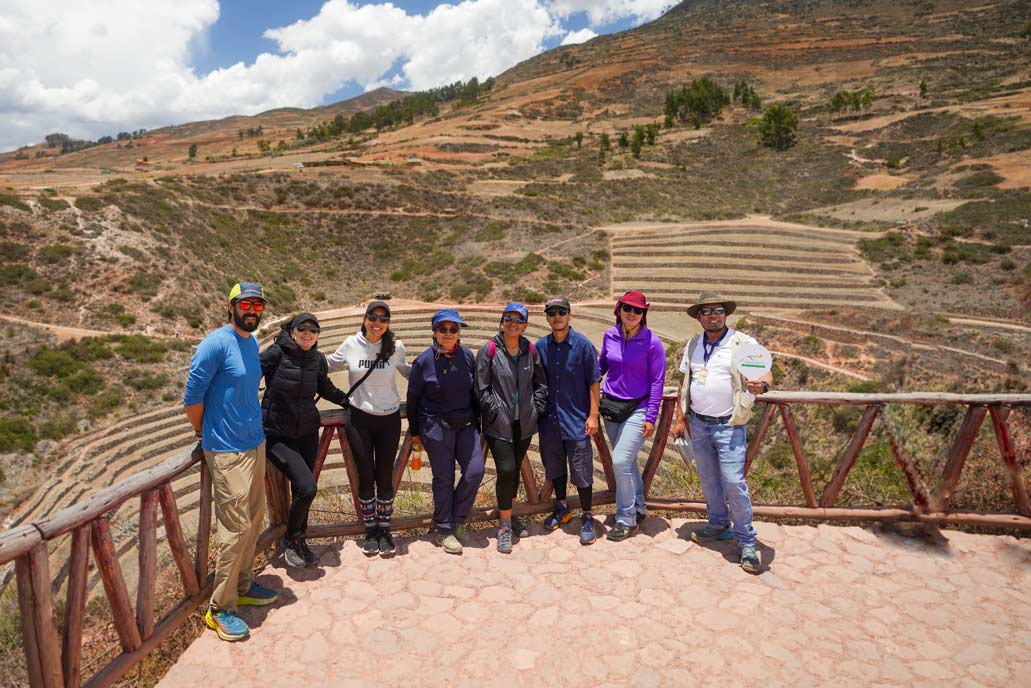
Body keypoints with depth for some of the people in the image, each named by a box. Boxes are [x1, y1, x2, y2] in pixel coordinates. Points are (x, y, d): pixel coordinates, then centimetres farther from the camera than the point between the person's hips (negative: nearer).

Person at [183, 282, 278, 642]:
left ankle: (243, 585, 33)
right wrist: (205, 433, 1)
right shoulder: (216, 344, -15)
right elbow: (192, 396, -12)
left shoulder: (252, 343, 10)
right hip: (227, 451, -8)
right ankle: (220, 608, 10)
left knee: (254, 519, 17)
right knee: (235, 526, -4)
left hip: (255, 443, 8)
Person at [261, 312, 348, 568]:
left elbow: (326, 389, 19)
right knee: (306, 487, -15)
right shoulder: (276, 353, -14)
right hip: (277, 435, -4)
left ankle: (300, 542, 33)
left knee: (300, 490, 10)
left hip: (307, 432, 5)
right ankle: (290, 540, 11)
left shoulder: (318, 359, 1)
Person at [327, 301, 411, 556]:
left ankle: (385, 531, 22)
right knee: (366, 476, 7)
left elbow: (408, 371, 14)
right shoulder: (351, 344, -5)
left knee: (385, 476, 6)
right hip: (360, 418, 0)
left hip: (389, 419, 0)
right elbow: (327, 366, 10)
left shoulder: (396, 347, -4)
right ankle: (370, 531, 24)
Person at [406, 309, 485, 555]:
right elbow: (413, 398, 2)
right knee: (444, 478, 4)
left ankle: (455, 520, 18)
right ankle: (445, 531, 19)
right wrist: (414, 432, 5)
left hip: (466, 425, 4)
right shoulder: (424, 361, -6)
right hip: (436, 427, -3)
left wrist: (478, 423, 13)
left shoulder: (467, 356, 3)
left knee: (475, 471, -4)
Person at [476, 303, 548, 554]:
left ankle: (508, 515, 34)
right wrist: (494, 409, -11)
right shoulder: (489, 350, -7)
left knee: (515, 470, 15)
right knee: (506, 471, -11)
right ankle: (504, 526, 5)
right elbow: (482, 387, -6)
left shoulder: (531, 350, 4)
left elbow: (541, 383, 13)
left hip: (524, 422, 4)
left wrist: (537, 408, 5)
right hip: (499, 423, -4)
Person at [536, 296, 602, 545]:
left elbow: (594, 382, -5)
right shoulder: (541, 346, 3)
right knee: (554, 466, 18)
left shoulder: (583, 345, -8)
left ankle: (586, 517, 19)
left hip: (577, 420, -4)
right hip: (550, 419, 4)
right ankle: (561, 508, 38)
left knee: (582, 471, 3)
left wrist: (593, 415, -9)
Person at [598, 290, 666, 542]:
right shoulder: (610, 335, 0)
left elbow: (657, 381, -9)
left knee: (621, 461, -11)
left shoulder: (652, 342, -12)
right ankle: (638, 508, 35)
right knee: (627, 461, 16)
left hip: (637, 409, -5)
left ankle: (627, 520, 5)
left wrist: (651, 417, -11)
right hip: (610, 406, 5)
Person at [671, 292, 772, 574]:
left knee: (734, 482, -7)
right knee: (708, 480, 16)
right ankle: (718, 525, 34)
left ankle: (746, 543, 8)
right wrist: (680, 418, 10)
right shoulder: (693, 345, 8)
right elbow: (684, 384, 12)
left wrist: (762, 385, -39)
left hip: (728, 426, -5)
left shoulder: (743, 343, -7)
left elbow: (765, 373, -16)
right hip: (698, 424, 5)